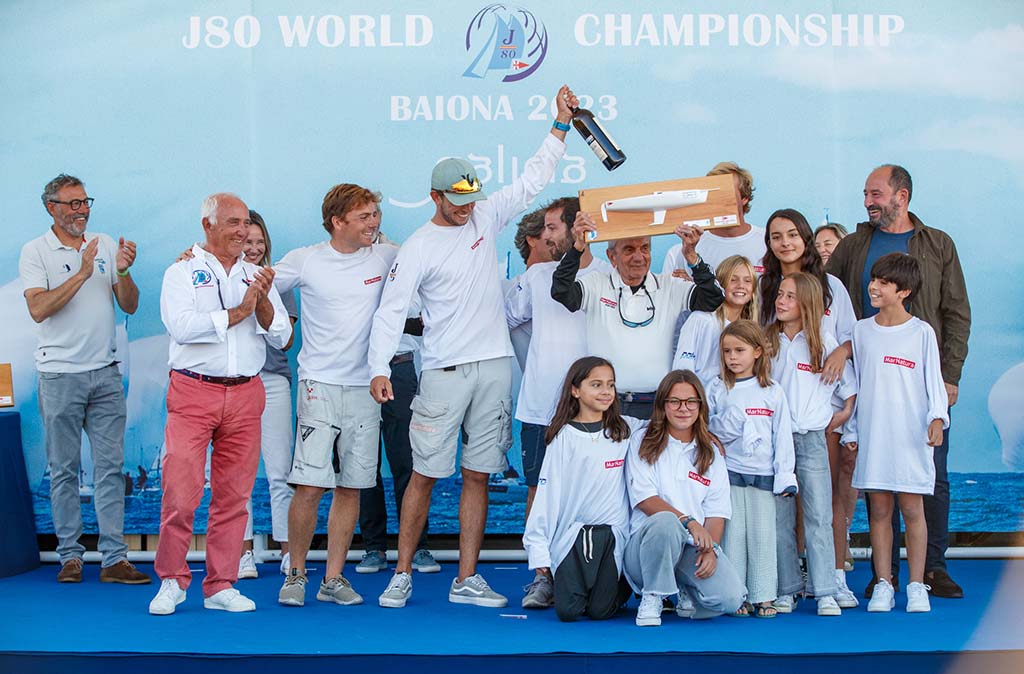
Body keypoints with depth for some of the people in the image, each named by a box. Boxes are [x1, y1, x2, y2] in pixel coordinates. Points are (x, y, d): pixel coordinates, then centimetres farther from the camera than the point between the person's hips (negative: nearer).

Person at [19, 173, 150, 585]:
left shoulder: (105, 245, 10)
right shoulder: (36, 252, -1)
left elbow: (130, 306, 8)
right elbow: (38, 309, -15)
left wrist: (123, 272, -10)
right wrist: (82, 274, -19)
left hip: (105, 372, 3)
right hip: (60, 374, -3)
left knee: (111, 466, 0)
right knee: (64, 470, 3)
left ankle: (114, 558, 2)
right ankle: (70, 555, 12)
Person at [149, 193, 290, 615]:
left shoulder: (256, 275, 16)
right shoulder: (182, 272, 4)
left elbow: (281, 337, 9)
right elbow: (180, 326, -13)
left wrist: (263, 301, -8)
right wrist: (236, 313, -9)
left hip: (246, 394, 4)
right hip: (193, 393, -3)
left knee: (233, 495, 5)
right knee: (181, 492, -9)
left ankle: (220, 585, 13)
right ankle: (171, 580, 8)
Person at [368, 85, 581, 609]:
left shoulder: (487, 216, 9)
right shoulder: (418, 248, -4)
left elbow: (532, 180, 14)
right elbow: (390, 310, -9)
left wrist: (562, 123, 8)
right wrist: (379, 368, -22)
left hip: (495, 365, 4)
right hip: (445, 371, -4)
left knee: (477, 476, 6)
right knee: (425, 474, -1)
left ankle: (466, 580, 11)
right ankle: (402, 575, 10)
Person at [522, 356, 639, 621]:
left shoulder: (626, 430, 6)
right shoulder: (563, 437, 2)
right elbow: (547, 492, 1)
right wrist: (538, 548, -1)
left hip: (613, 535, 1)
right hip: (572, 536, -1)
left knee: (600, 611, -8)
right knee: (568, 611, -11)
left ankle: (620, 584, 24)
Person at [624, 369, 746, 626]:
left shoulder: (710, 451, 14)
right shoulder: (643, 441, 5)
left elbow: (717, 511, 7)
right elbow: (645, 499, -7)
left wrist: (711, 549, -12)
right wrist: (688, 522, -20)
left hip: (695, 547, 3)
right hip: (645, 544, -3)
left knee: (730, 598, -24)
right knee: (665, 521, -39)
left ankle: (687, 594, 12)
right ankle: (652, 597, -16)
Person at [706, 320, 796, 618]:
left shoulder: (773, 392, 5)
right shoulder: (717, 389, 6)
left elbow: (783, 436, 5)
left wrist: (786, 476, -1)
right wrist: (727, 423, -13)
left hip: (763, 474, 0)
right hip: (728, 473, 0)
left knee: (763, 536, 1)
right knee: (732, 535, -1)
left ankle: (764, 597, 8)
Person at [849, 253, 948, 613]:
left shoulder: (921, 332, 1)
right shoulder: (861, 331, 9)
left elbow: (933, 381, 0)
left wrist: (937, 419, -14)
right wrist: (848, 427, 9)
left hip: (911, 434, -2)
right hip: (872, 433, 2)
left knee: (912, 509, -1)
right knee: (879, 510, 4)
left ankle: (916, 587, 7)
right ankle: (883, 586, 10)